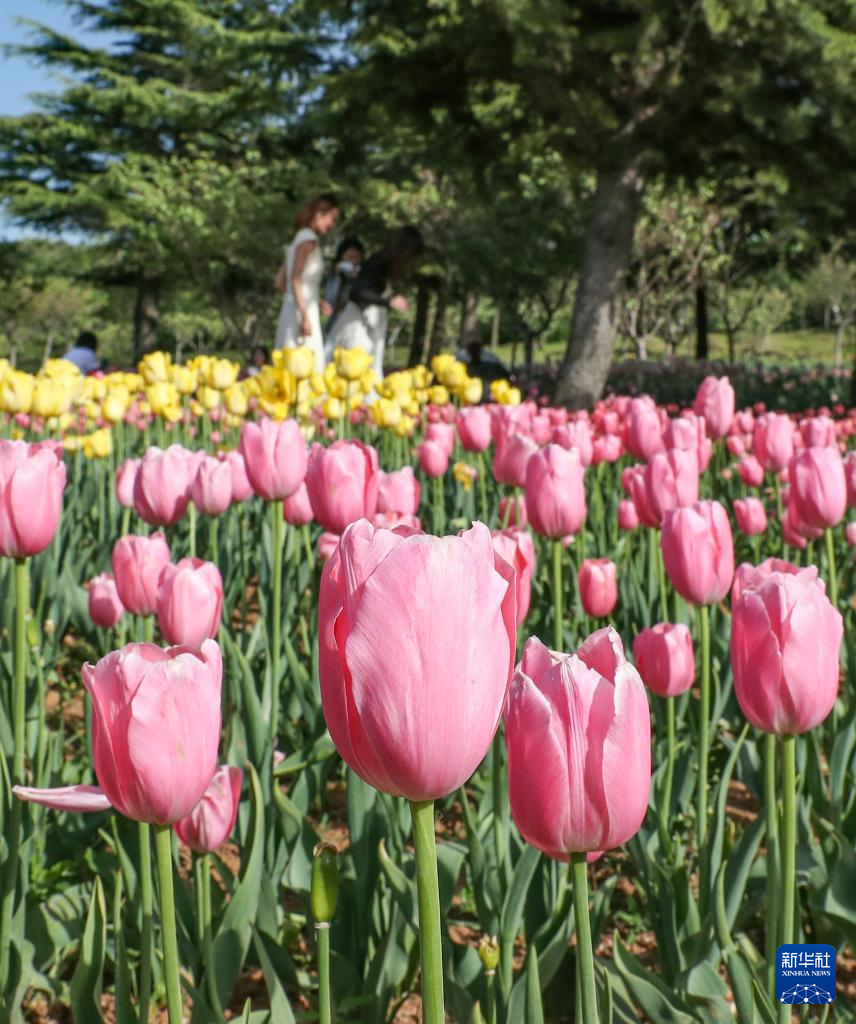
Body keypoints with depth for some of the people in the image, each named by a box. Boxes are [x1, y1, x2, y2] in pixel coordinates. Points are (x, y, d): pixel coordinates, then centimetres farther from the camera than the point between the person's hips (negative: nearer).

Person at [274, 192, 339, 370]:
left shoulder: (298, 238, 19)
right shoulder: (308, 238, -7)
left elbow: (280, 282, 20)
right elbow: (295, 279, -17)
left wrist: (316, 303, 20)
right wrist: (305, 316, -20)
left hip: (290, 311, 9)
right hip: (302, 312, -9)